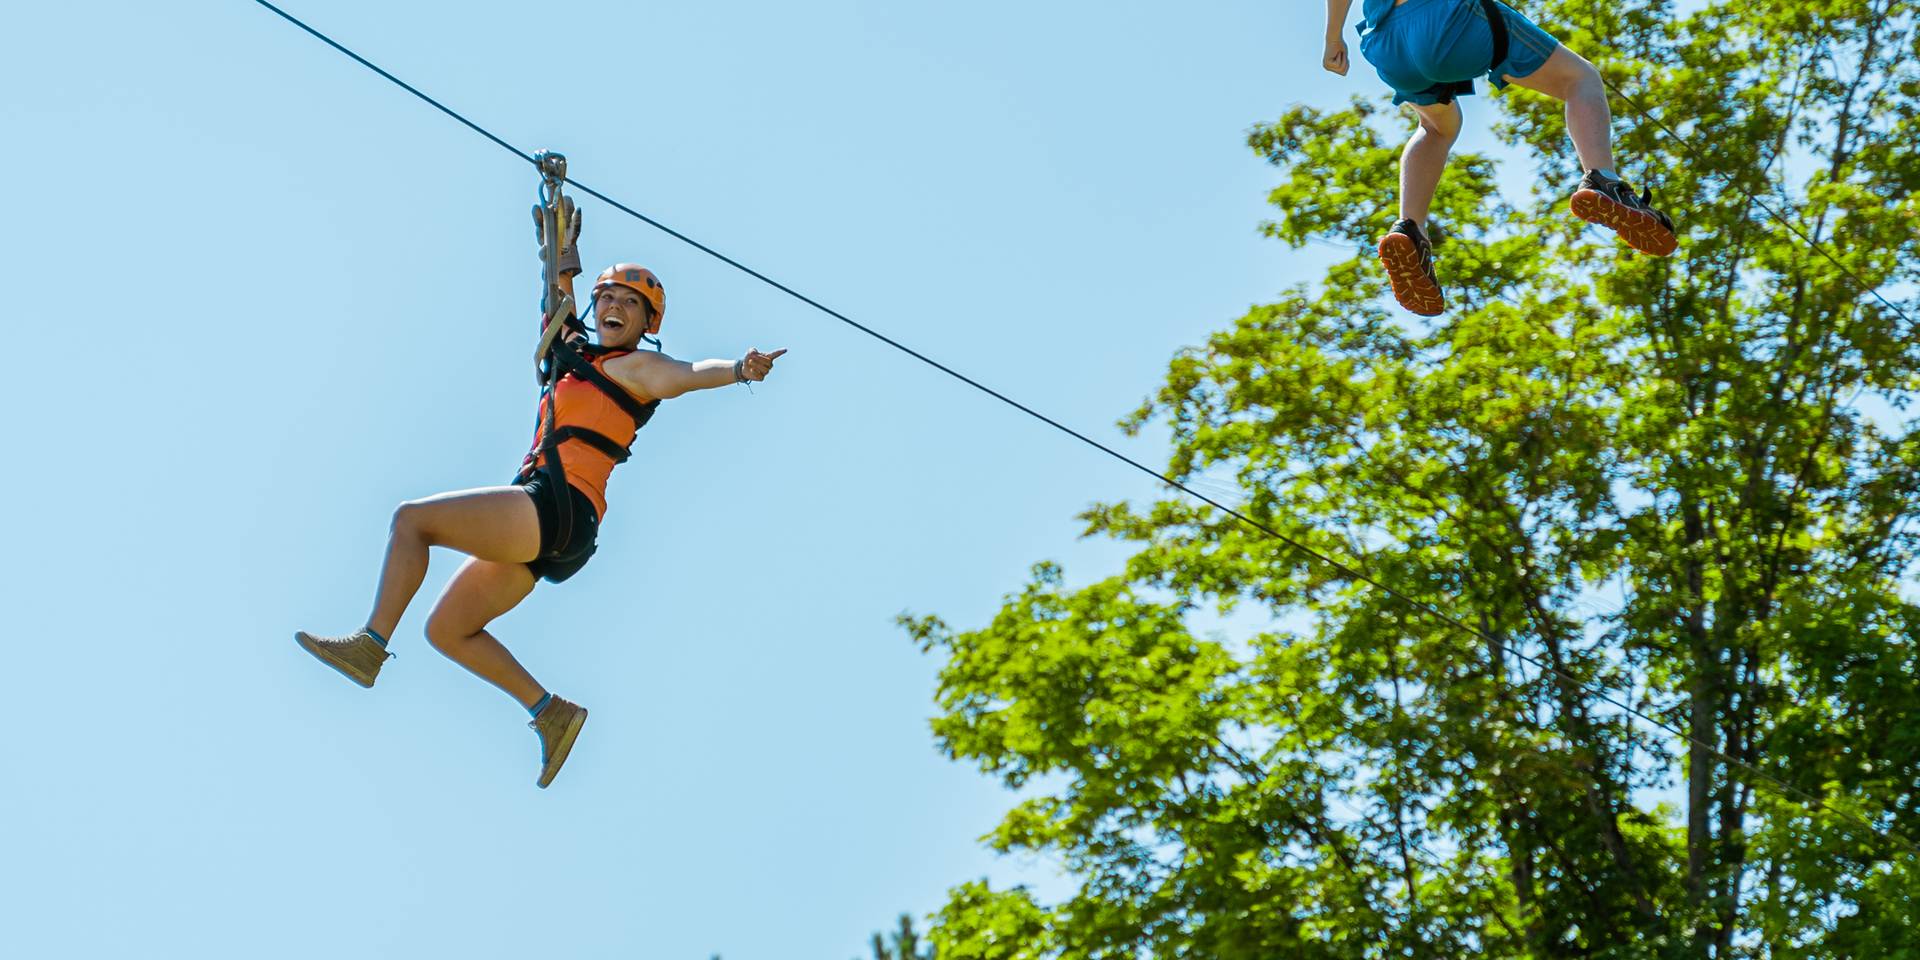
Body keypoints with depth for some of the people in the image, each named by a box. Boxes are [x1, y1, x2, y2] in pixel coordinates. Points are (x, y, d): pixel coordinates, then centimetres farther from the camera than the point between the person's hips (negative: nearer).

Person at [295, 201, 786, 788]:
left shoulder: (636, 366, 0)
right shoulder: (582, 355, 25)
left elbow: (686, 374, -20)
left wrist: (738, 369, -38)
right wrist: (561, 250, 45)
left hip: (558, 506, -9)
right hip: (543, 530, 9)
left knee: (412, 519, -13)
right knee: (446, 630, 9)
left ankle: (370, 646, -12)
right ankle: (550, 712, 6)